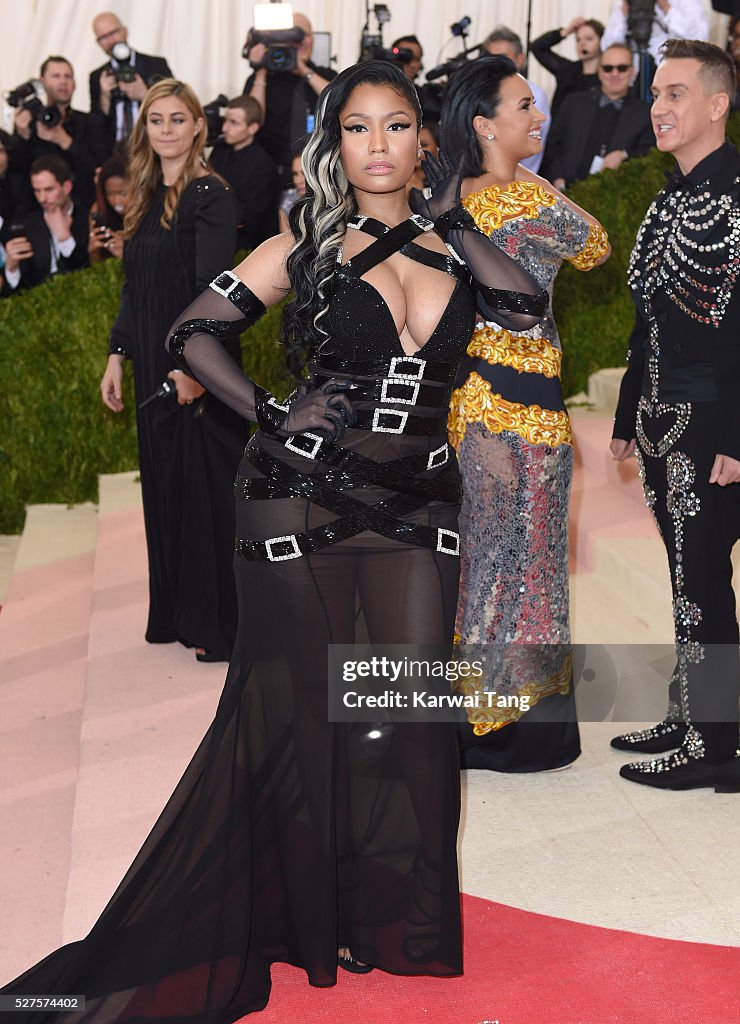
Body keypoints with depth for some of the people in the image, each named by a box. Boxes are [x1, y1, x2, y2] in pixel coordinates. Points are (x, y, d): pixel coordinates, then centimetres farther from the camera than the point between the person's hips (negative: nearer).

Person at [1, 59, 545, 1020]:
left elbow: (527, 302, -6)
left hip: (419, 500, 3)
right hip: (302, 492, -3)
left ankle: (414, 917, 23)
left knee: (423, 705, 4)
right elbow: (191, 331, 2)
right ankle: (305, 915, 24)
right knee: (299, 706, 5)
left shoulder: (446, 243, 10)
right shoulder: (307, 244, 1)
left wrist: (454, 219, -2)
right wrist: (269, 413, -8)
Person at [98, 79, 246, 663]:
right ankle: (175, 613, 24)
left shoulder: (210, 197, -10)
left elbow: (212, 287, -19)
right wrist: (117, 356, 13)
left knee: (206, 484, -2)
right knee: (164, 482, 13)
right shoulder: (146, 198, 14)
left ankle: (220, 624, 9)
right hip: (153, 364, 8)